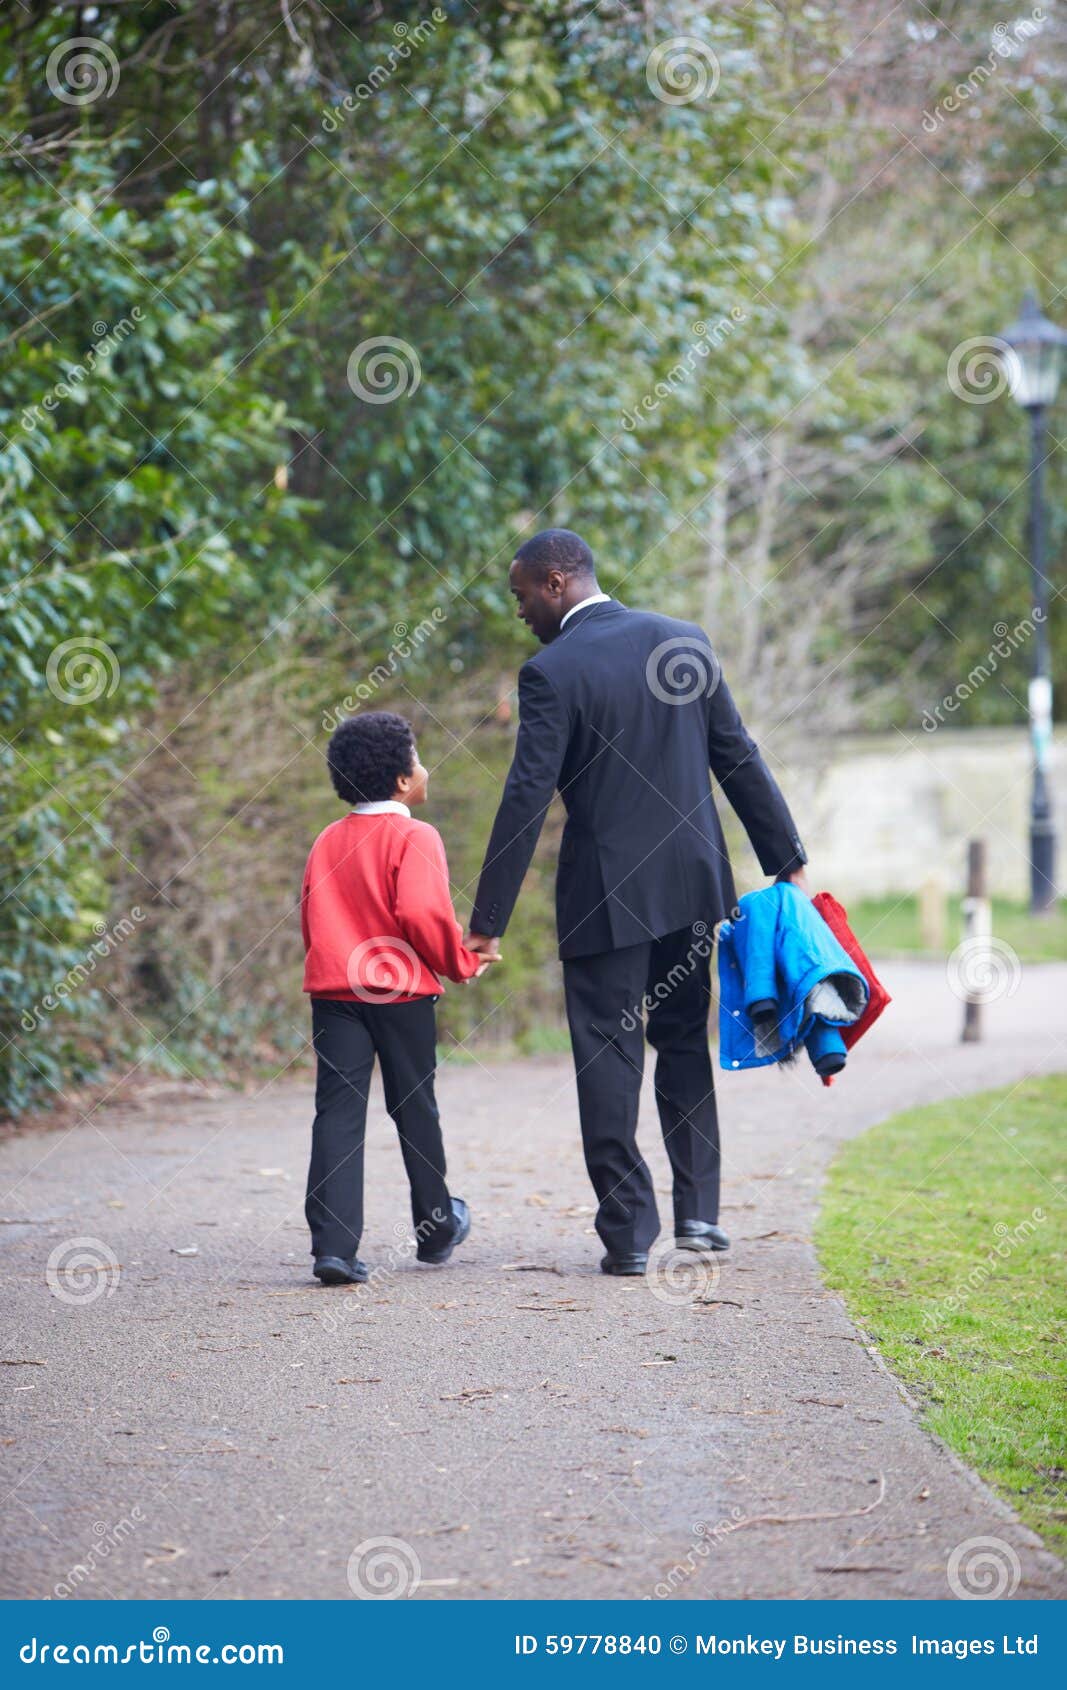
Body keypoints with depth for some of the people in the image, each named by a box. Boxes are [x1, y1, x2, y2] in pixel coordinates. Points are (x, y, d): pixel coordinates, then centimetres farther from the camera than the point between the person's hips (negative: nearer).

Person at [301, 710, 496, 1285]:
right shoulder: (414, 837, -8)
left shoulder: (327, 842, 11)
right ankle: (436, 1229, 28)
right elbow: (422, 913, -19)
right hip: (401, 990, -4)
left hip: (333, 990, 4)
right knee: (414, 1109, 12)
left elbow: (309, 919, 14)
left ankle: (333, 1246, -14)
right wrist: (462, 962, -4)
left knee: (338, 1113, -3)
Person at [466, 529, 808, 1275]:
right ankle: (698, 1210, 15)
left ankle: (629, 1231, 2)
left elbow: (526, 800, -15)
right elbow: (739, 758, 5)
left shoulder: (552, 673, -12)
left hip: (606, 893, -5)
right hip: (692, 882, 5)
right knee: (684, 1040, 18)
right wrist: (787, 861, 11)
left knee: (609, 1058, 3)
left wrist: (488, 922, -13)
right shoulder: (684, 640, 4)